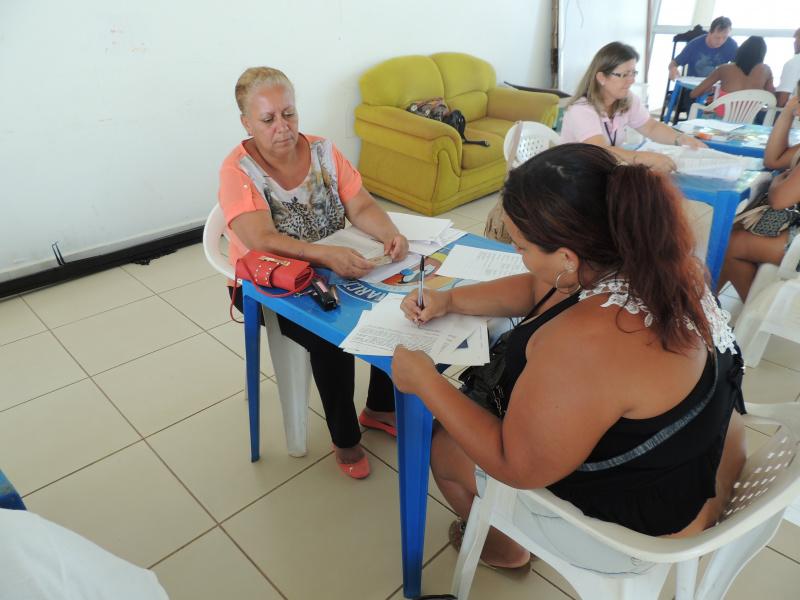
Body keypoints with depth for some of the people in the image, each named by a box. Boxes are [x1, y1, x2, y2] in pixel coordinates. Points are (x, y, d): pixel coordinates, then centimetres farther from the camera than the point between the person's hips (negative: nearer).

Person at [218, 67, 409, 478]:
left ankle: (380, 408, 10)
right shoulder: (238, 171, -15)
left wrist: (390, 233, -28)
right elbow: (262, 240, -30)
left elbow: (362, 206, -6)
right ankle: (345, 439, -2)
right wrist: (327, 255, -45)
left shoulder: (322, 151, 0)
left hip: (329, 273, 5)